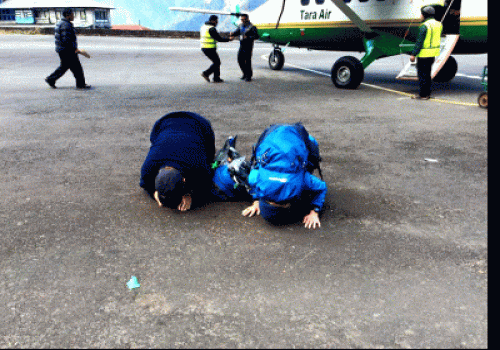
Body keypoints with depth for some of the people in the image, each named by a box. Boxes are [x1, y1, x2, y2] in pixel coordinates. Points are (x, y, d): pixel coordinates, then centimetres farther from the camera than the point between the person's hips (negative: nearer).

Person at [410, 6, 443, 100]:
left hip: (424, 54, -8)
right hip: (433, 54, 8)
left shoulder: (424, 26, -16)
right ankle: (427, 93, 21)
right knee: (427, 74, 16)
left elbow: (419, 42, -18)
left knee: (422, 74, -2)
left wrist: (413, 54, -15)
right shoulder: (438, 25, 10)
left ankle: (422, 94, 0)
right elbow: (437, 39, 15)